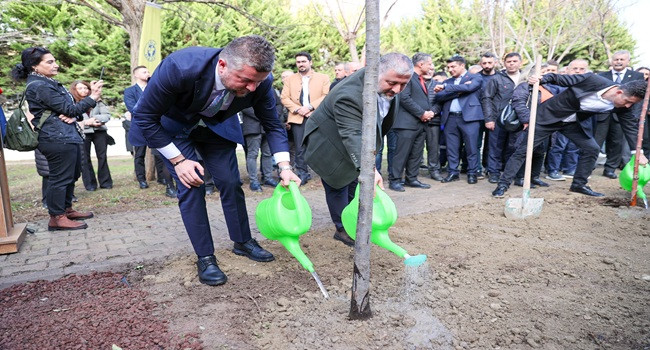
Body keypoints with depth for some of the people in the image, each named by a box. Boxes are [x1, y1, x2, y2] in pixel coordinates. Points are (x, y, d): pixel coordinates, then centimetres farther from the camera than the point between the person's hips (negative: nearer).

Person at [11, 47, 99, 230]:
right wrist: (92, 97, -8)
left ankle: (67, 209, 30)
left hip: (69, 137, 10)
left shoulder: (50, 83, 17)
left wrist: (73, 116, -9)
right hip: (58, 139, -10)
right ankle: (56, 218, 4)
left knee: (71, 176, 17)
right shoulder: (39, 86, -13)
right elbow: (69, 109, -15)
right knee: (60, 178, -4)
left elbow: (69, 108, 15)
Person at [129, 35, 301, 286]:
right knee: (191, 186, -13)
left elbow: (273, 125, -11)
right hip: (173, 125, -3)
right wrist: (179, 160, -24)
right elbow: (145, 118, -25)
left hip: (215, 124, 3)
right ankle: (204, 258, 2)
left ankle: (243, 242, 22)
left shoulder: (260, 82, -28)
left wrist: (285, 167, -22)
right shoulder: (179, 68, -40)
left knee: (231, 183, 0)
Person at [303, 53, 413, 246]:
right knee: (338, 185, -1)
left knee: (354, 182, 16)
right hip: (332, 144, -7)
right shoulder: (350, 95, -43)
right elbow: (353, 135, -53)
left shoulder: (389, 87, -16)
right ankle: (342, 229, 15)